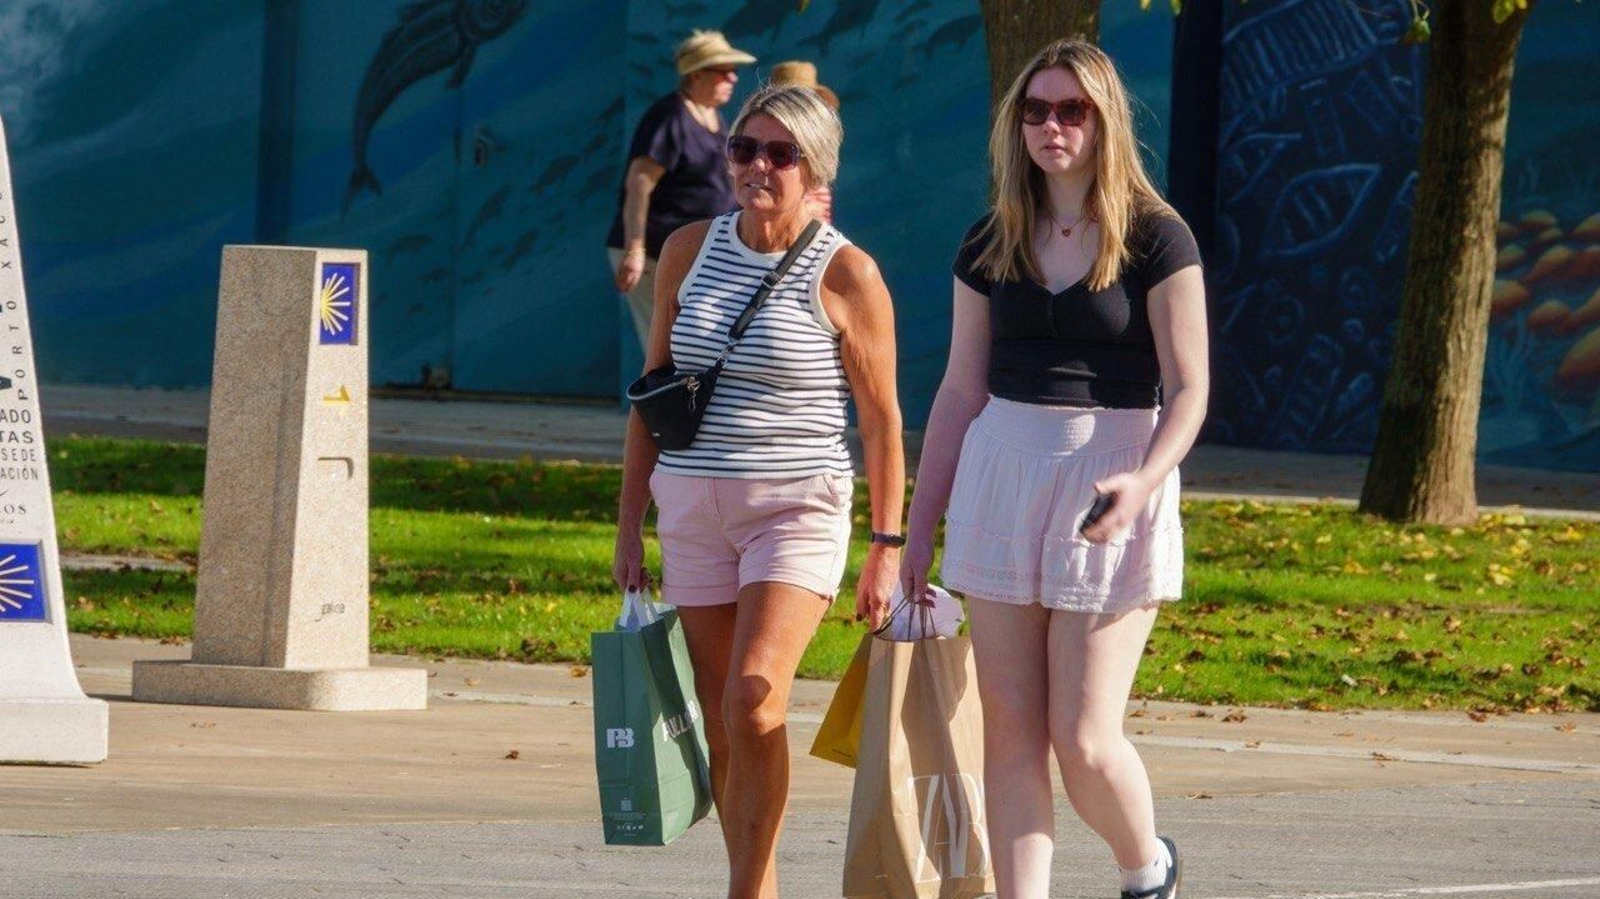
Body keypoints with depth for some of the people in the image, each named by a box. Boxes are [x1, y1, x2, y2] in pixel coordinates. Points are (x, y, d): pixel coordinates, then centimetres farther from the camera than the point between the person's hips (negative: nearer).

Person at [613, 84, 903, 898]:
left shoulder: (844, 274, -6)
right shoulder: (689, 252, 6)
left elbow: (882, 419, -2)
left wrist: (887, 547, -4)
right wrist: (629, 525, 11)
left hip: (799, 507, -5)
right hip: (693, 509, 5)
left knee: (755, 698, -22)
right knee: (720, 726, 5)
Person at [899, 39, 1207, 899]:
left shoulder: (1155, 240, -4)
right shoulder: (991, 246, 9)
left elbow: (1188, 389, -7)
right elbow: (960, 393, 13)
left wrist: (1145, 480, -25)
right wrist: (919, 529, 11)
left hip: (1110, 482, -4)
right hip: (1001, 478, 4)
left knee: (1083, 740, -6)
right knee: (1010, 730, 1)